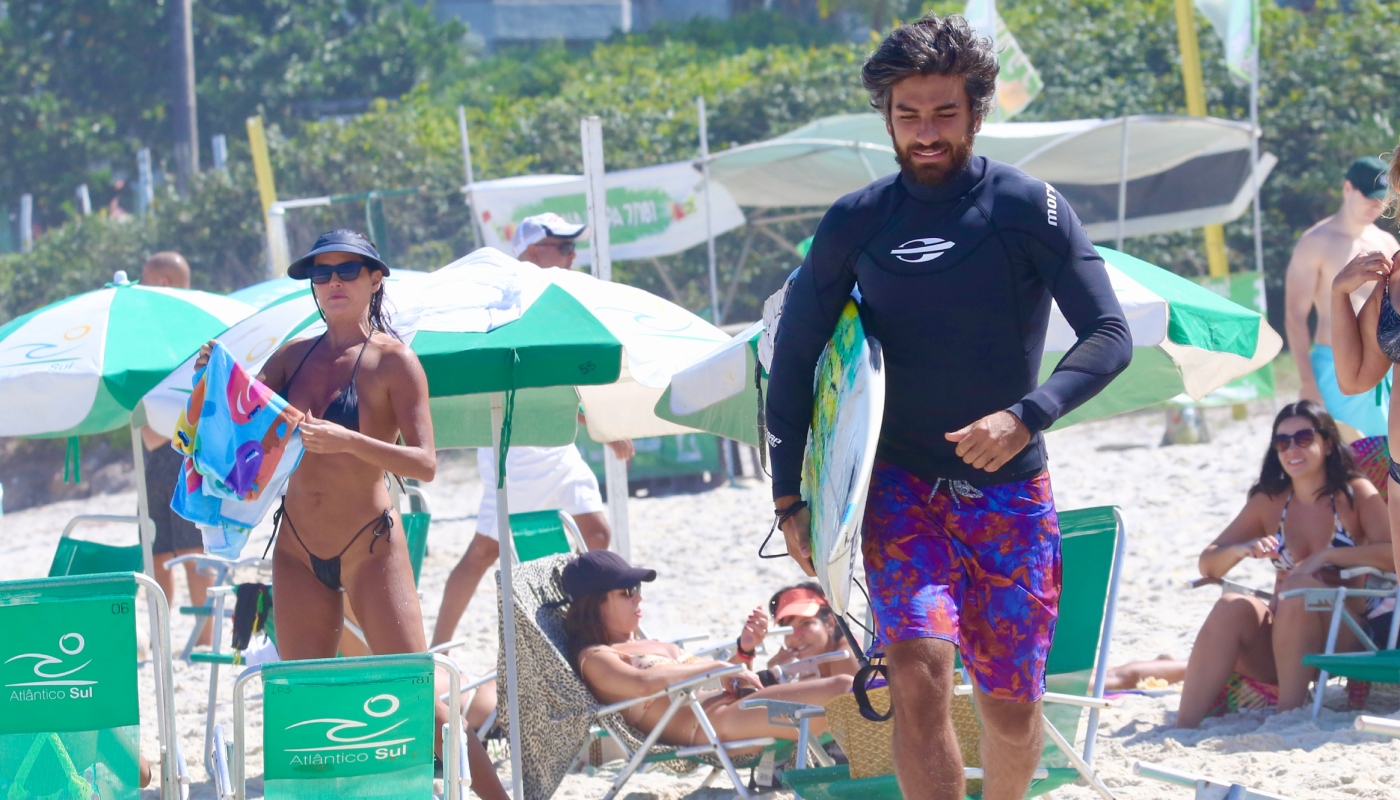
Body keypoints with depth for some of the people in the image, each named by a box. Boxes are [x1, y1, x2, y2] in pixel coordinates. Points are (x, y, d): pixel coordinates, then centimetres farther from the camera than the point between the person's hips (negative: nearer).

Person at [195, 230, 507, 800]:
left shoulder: (392, 360, -7)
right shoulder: (295, 357, 8)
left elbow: (424, 463, -16)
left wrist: (348, 441, -29)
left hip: (370, 549, -5)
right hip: (298, 554, 5)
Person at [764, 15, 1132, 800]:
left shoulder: (1031, 210, -6)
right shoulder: (856, 222, 0)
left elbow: (1111, 337, -12)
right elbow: (795, 354, 8)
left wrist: (1026, 416, -28)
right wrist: (791, 496, 2)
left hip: (1010, 491, 0)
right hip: (901, 487, 0)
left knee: (1012, 705, 7)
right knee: (919, 666, -22)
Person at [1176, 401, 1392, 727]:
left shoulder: (1356, 494, 0)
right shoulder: (1268, 502, 12)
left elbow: (1392, 555, -15)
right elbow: (1207, 565, 9)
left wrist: (1326, 556, -22)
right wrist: (1241, 551, -13)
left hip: (1343, 641, -3)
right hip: (1279, 645, 3)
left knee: (1298, 586, -31)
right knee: (1232, 607, -26)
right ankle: (1184, 727, -36)